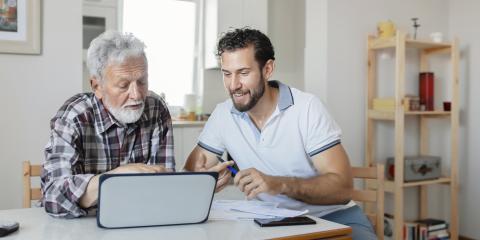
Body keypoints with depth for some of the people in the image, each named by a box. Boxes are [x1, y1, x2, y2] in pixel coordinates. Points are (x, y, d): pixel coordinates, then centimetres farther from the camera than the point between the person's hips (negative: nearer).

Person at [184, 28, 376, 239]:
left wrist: (279, 184, -35)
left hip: (331, 216, -2)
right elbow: (192, 170, 2)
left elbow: (342, 187, -18)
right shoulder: (222, 114, -2)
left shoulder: (307, 107, -14)